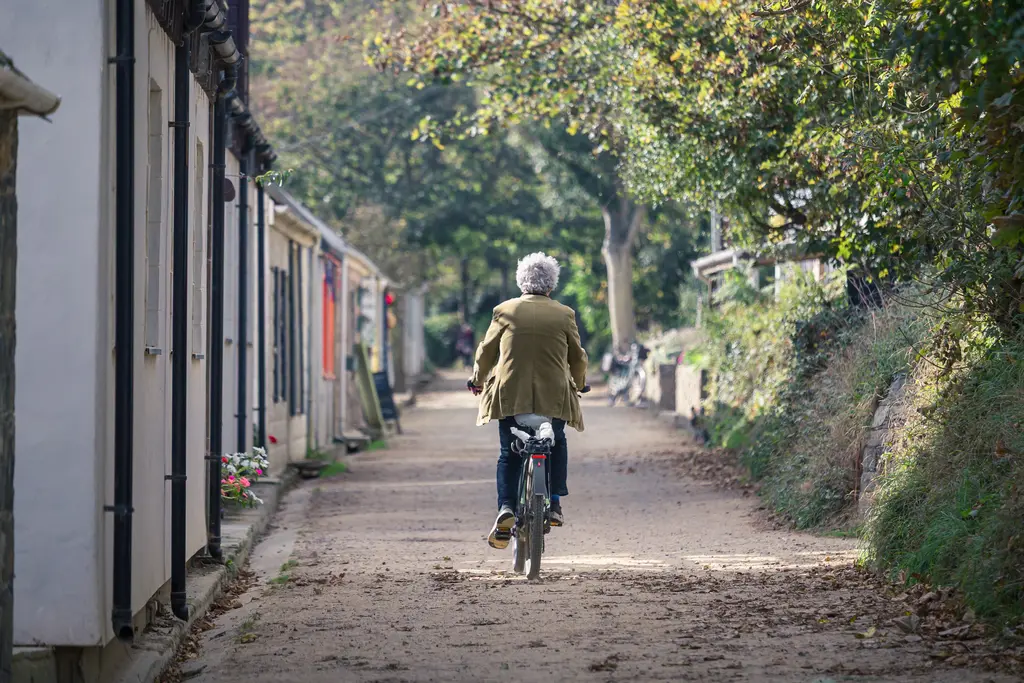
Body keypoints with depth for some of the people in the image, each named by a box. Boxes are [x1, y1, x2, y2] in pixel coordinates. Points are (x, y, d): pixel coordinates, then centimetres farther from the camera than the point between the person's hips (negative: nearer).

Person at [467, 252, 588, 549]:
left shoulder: (505, 311, 0)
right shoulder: (564, 315, 1)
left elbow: (486, 350, 9)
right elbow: (577, 356, 10)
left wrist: (478, 380, 27)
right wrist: (578, 383, 30)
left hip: (510, 394, 0)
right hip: (554, 396, 0)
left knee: (509, 454, 10)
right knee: (557, 446, 23)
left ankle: (506, 507, -9)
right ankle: (554, 502, 11)